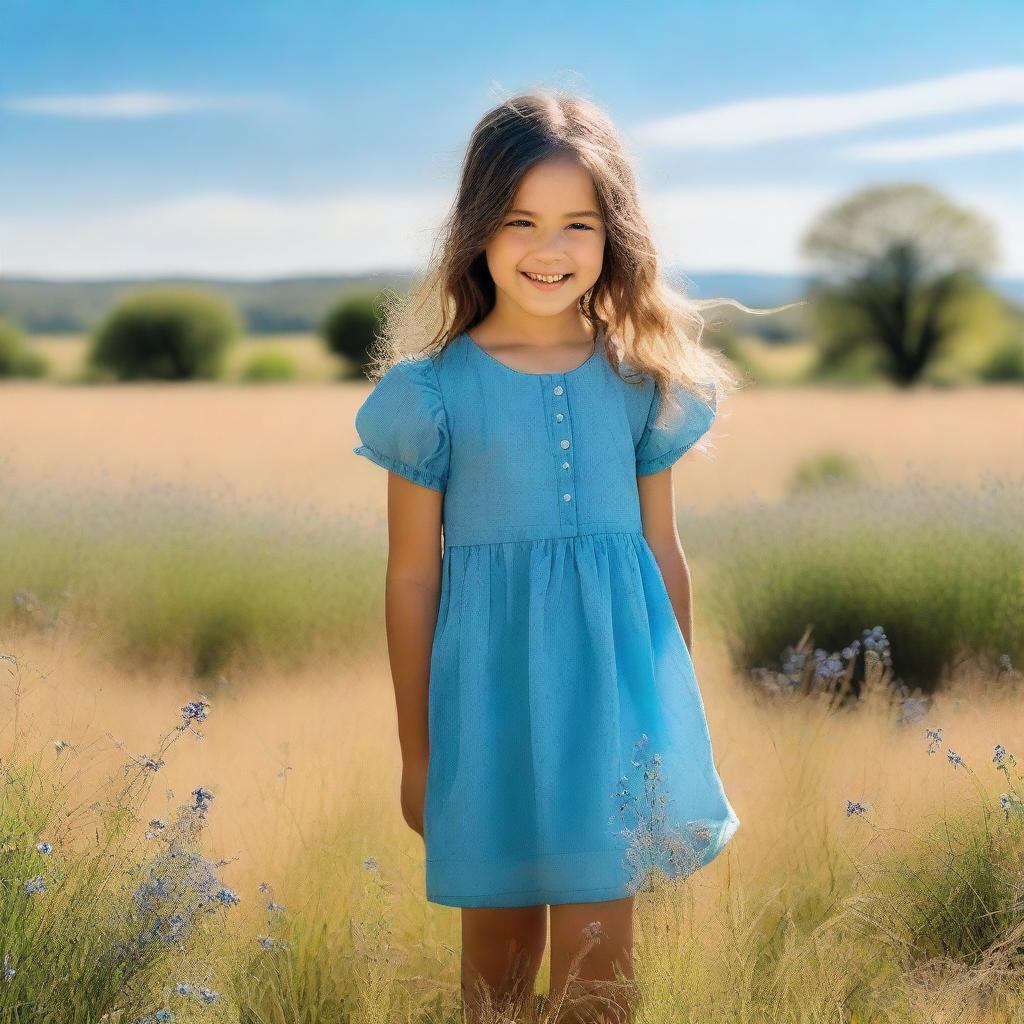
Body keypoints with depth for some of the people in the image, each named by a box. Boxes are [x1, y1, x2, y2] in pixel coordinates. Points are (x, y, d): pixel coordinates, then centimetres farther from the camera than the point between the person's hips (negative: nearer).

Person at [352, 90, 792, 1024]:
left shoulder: (639, 382, 3)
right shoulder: (435, 389, -5)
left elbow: (662, 550, 11)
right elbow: (413, 575, -1)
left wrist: (678, 719, 14)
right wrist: (416, 752, 2)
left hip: (613, 689, 1)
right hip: (490, 694, -1)